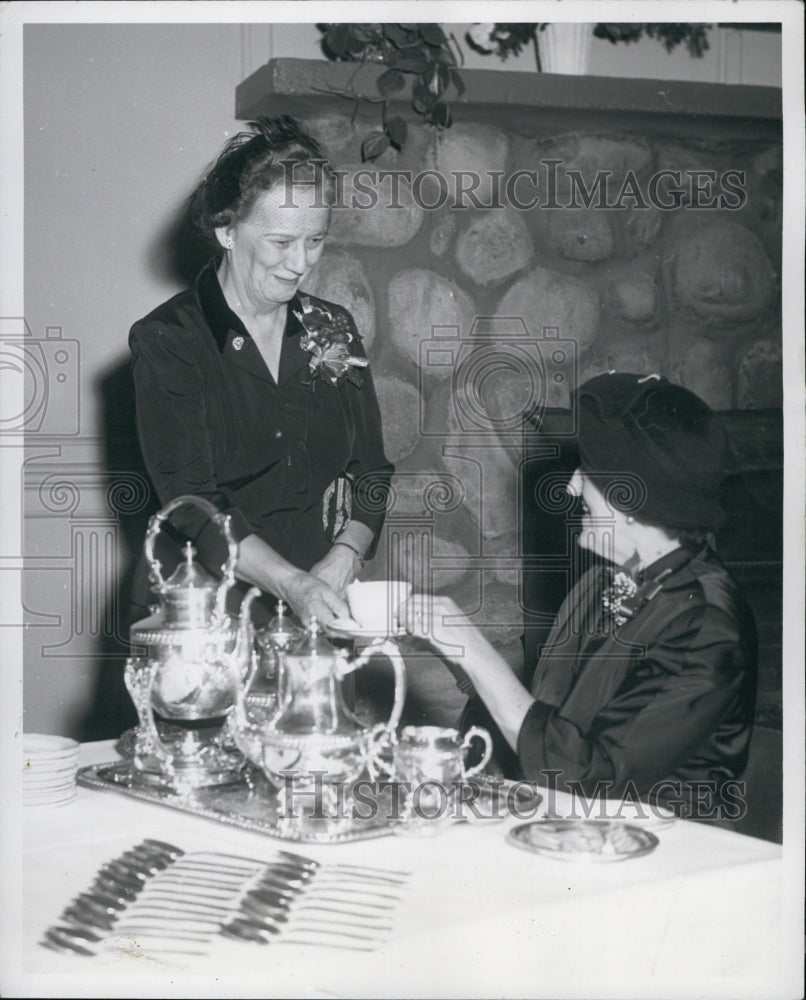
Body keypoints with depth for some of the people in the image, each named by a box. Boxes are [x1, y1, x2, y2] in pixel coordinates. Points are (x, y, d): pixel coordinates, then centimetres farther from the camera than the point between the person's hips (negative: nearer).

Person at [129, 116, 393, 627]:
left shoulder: (334, 329, 11)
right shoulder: (167, 340, -4)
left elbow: (371, 471, 10)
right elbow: (191, 501, -13)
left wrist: (344, 558, -10)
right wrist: (292, 584, -26)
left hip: (321, 601, 4)